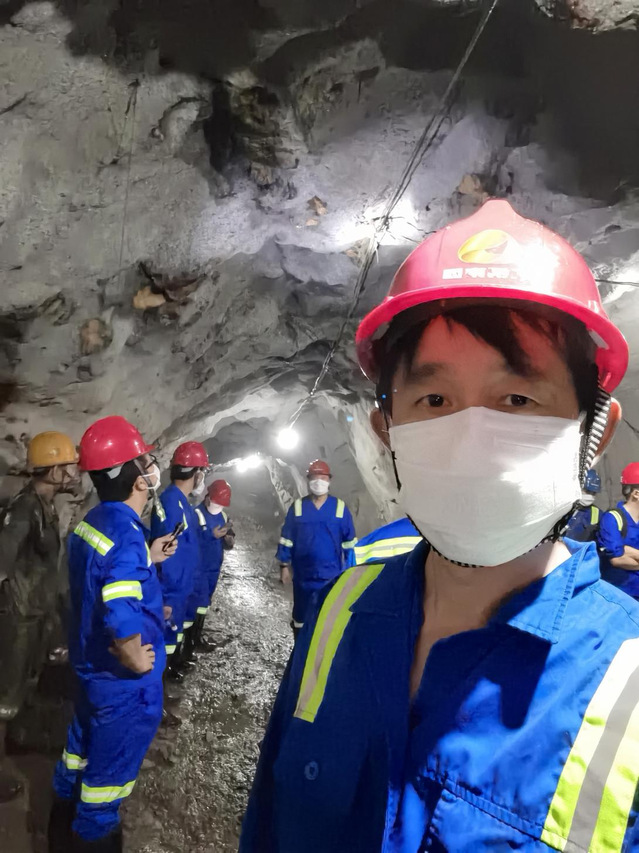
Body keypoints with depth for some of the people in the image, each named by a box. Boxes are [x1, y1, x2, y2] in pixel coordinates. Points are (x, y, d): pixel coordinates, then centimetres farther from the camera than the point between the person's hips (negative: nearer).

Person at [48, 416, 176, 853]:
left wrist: (147, 558, 8)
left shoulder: (93, 521, -3)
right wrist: (135, 661, -31)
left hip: (92, 665, 9)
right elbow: (121, 614, -48)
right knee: (111, 763, 15)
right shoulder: (127, 534, -33)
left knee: (86, 740, 30)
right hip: (125, 683, -9)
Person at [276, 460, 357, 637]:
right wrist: (284, 565, 2)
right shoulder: (298, 507, -1)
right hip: (303, 576, 1)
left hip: (332, 576, -1)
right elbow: (286, 539, 4)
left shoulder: (340, 508, -2)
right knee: (301, 616, 14)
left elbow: (350, 542, 4)